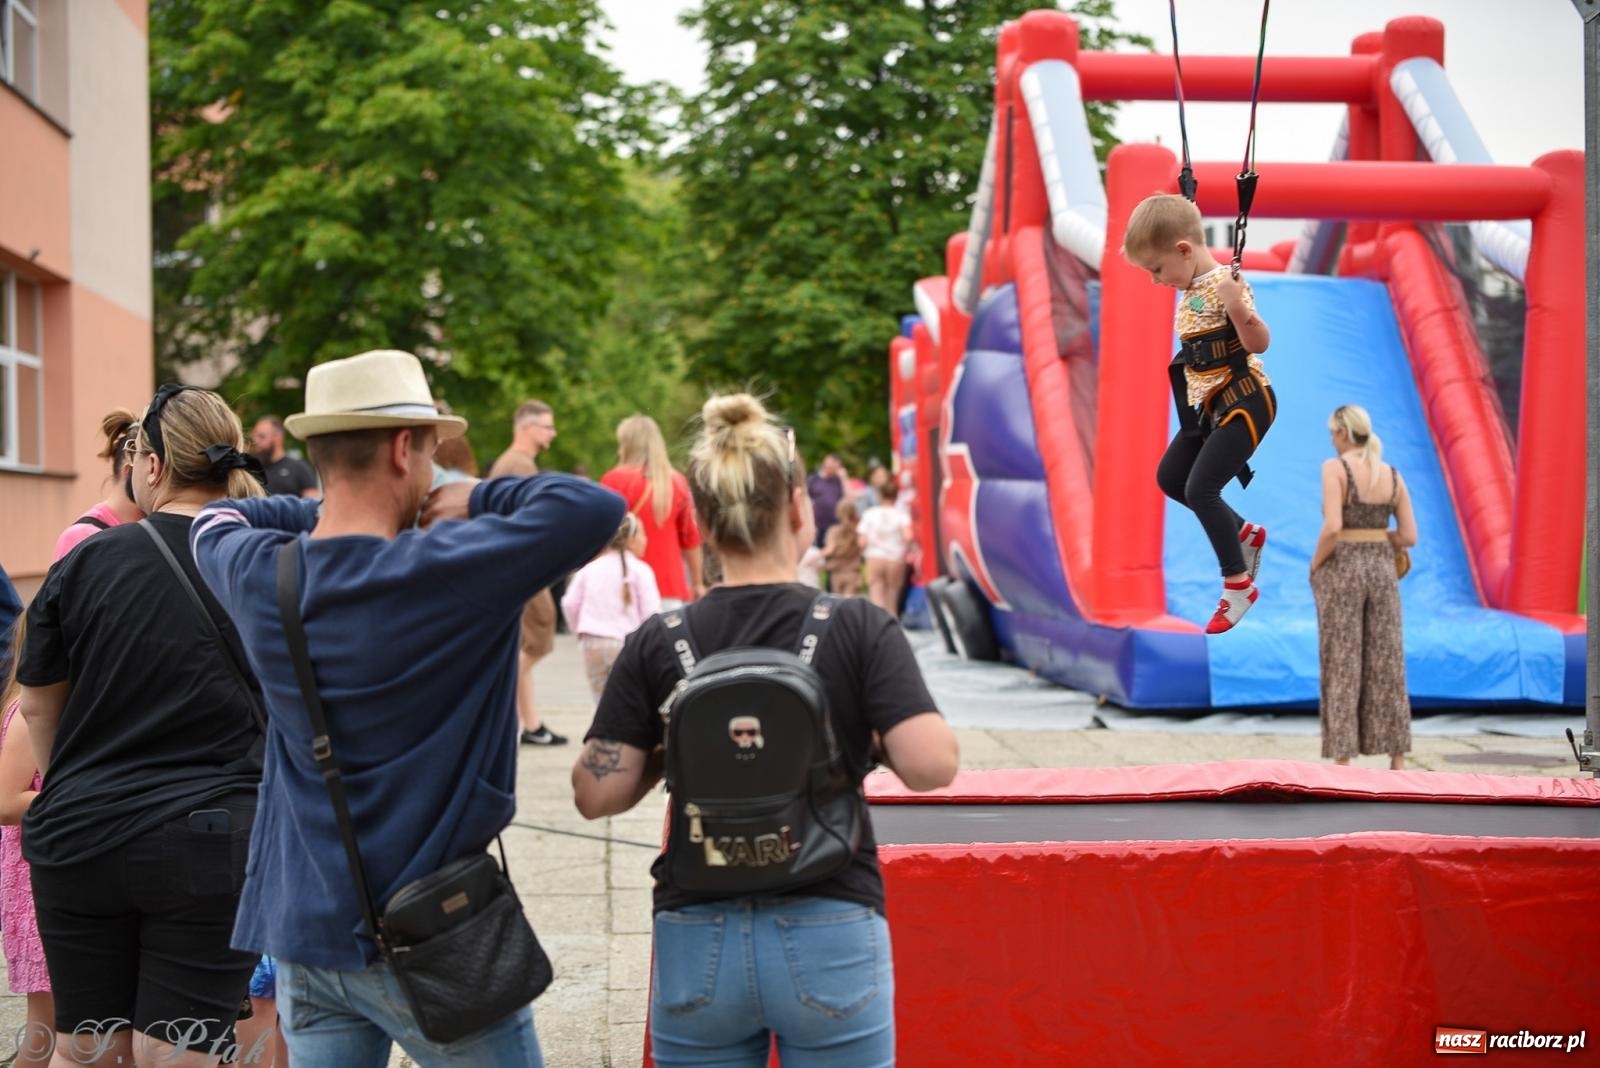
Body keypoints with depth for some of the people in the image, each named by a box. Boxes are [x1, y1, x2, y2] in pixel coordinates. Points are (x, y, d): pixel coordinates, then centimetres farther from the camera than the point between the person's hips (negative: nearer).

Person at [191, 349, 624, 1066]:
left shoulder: (262, 576, -1)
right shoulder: (442, 570, -19)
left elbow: (215, 520, 22)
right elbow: (596, 509, -20)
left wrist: (326, 514, 11)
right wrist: (479, 500, -5)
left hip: (301, 931, 5)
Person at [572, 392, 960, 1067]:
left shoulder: (658, 644, -2)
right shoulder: (858, 630, -7)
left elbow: (597, 793, -5)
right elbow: (931, 765, -15)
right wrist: (867, 737, 5)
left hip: (697, 943, 2)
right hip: (828, 938, -2)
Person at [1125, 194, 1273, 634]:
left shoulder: (1225, 285, -20)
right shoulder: (1190, 289, 7)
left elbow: (1259, 342, -27)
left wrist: (1239, 309, -45)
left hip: (1244, 402, -10)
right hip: (1209, 403, 10)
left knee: (1201, 488, -16)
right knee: (1170, 477, 14)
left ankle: (1238, 585, -3)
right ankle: (1244, 533, 28)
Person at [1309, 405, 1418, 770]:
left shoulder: (1334, 467, -10)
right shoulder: (1393, 476, 6)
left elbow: (1332, 528, -20)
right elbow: (1410, 537, 3)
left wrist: (1315, 565, -3)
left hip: (1341, 572, -4)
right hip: (1381, 572, 4)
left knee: (1341, 669, 0)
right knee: (1387, 668, 9)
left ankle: (1342, 765, -2)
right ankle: (1398, 764, 8)